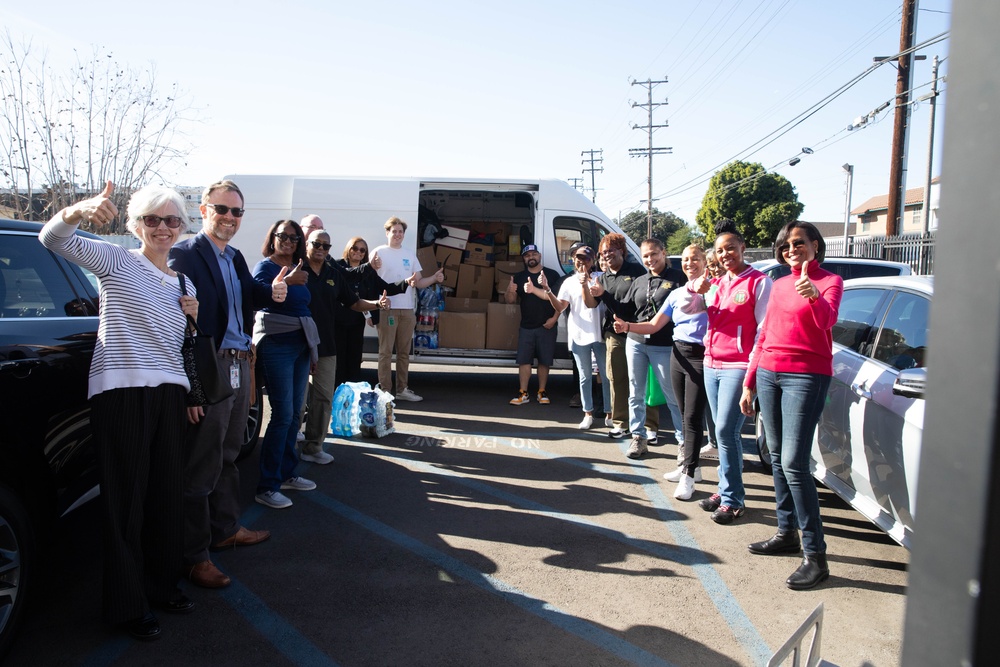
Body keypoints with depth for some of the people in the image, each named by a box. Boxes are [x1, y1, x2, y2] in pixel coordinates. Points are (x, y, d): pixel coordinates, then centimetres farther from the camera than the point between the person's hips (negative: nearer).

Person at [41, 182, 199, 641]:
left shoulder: (184, 284, 18)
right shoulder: (116, 261, 1)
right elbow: (54, 239, -14)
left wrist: (193, 317, 5)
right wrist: (80, 210, -35)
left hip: (169, 391, 6)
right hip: (121, 389, -6)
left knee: (168, 492, 12)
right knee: (126, 496, -1)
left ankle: (161, 584, 29)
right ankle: (126, 605, 13)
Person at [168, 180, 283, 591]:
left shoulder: (236, 258, 15)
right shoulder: (184, 255, -12)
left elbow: (247, 300, 15)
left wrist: (271, 292, -7)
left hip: (239, 366, 9)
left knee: (227, 456, 21)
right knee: (201, 465, 0)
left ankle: (225, 529, 37)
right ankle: (194, 556, 12)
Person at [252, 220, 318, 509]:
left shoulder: (298, 269, 14)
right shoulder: (265, 266, -5)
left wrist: (312, 348, 18)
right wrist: (283, 281, -35)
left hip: (300, 344, 7)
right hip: (276, 344, -7)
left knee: (295, 413, 10)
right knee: (283, 415, -9)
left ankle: (286, 473, 22)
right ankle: (267, 486, -1)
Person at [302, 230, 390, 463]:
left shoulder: (334, 273, 11)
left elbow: (353, 303, 15)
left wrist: (377, 304, -2)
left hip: (326, 347, 5)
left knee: (324, 399, 8)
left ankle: (313, 446, 20)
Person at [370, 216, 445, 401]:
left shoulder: (409, 254, 15)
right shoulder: (379, 252, 1)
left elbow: (419, 282, 11)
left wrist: (434, 278, -5)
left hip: (407, 309, 5)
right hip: (388, 308, -5)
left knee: (404, 351, 10)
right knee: (386, 351, -4)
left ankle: (402, 389, 19)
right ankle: (385, 391, 1)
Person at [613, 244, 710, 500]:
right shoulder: (676, 294, 14)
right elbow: (653, 325, 11)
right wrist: (627, 327, -3)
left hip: (701, 356, -6)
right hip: (679, 354, 6)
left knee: (693, 417, -8)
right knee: (685, 415, 13)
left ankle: (688, 476, -6)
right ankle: (691, 465, 24)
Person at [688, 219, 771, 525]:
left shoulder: (759, 282, -5)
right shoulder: (717, 284, 14)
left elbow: (765, 328, -9)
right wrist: (694, 290, -8)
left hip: (738, 367, -7)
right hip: (712, 365, 7)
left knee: (726, 431, -10)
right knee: (724, 431, 12)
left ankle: (733, 499, 0)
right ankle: (727, 490, 21)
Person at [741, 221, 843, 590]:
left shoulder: (830, 281, -2)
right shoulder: (778, 285, 16)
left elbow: (827, 320, -23)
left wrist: (814, 296, -44)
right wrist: (749, 383, 15)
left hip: (806, 376, -7)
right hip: (769, 373, 7)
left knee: (794, 463, -14)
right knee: (777, 459, 11)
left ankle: (815, 554, -7)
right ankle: (787, 533, 23)